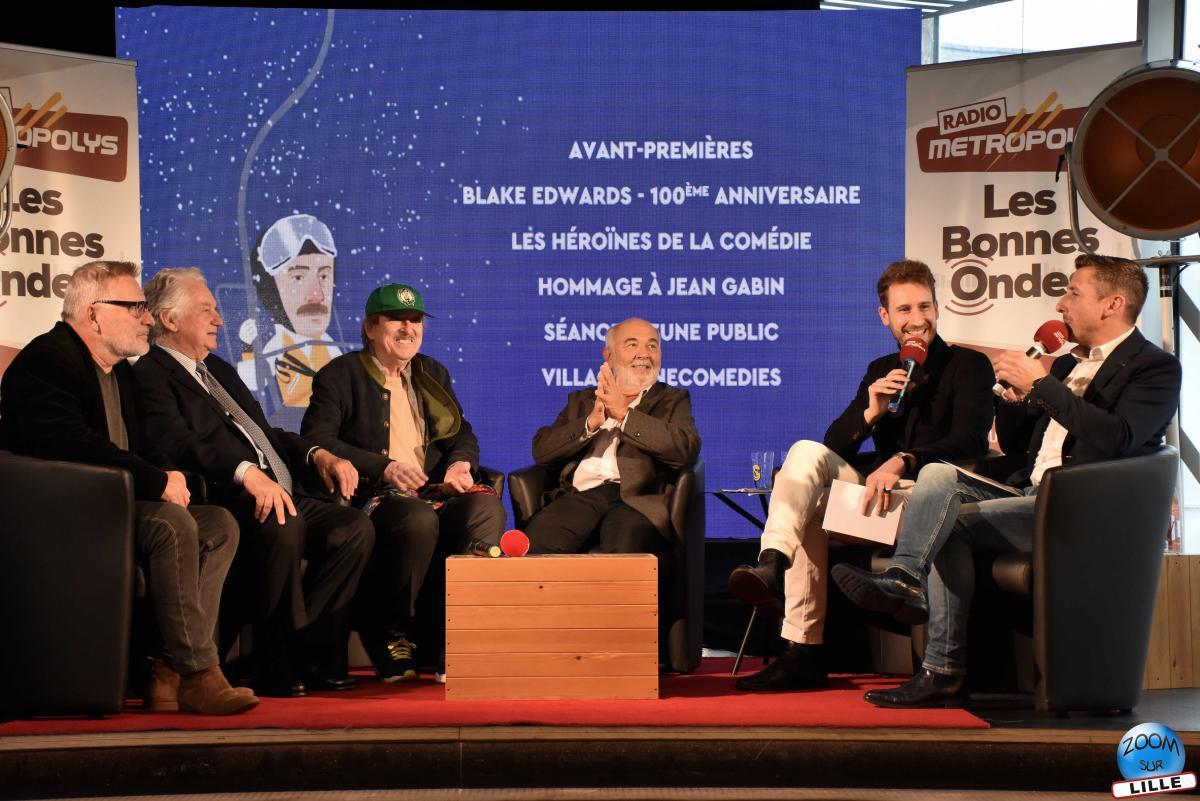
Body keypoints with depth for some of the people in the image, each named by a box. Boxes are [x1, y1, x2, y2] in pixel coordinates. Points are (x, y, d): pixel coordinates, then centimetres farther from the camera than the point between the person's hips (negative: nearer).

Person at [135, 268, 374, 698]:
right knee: (283, 526, -36)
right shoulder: (151, 374, -1)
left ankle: (310, 653, -12)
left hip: (282, 494, 9)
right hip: (224, 501, -9)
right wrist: (247, 473, -32)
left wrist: (317, 454, 10)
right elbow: (178, 442, -18)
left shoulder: (220, 371, 30)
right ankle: (279, 668, -23)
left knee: (354, 526, -14)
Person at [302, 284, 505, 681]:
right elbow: (316, 440, -8)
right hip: (374, 498, -5)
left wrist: (461, 462, -4)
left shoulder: (433, 374, 23)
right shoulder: (339, 375, 5)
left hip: (434, 493, 5)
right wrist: (383, 467, -21)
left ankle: (447, 639, -24)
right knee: (420, 519, -38)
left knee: (487, 507, -28)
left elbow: (463, 435, 22)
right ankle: (387, 633, -16)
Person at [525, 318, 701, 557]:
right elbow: (541, 450, 12)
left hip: (637, 500, -2)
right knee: (535, 542, -29)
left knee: (623, 550, -37)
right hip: (580, 496, 2)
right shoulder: (582, 400, 26)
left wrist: (624, 413, -6)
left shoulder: (673, 400, 19)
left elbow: (687, 449, -3)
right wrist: (591, 422, -4)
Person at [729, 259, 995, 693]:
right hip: (882, 497, 6)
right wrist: (870, 412, -9)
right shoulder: (880, 371, 21)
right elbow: (834, 445, 12)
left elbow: (969, 441, -16)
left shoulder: (969, 365, 2)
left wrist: (902, 462, -33)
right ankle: (772, 566, -37)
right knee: (808, 452, -22)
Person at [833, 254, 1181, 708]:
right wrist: (1015, 397, 4)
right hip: (1028, 494, 8)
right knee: (938, 475, -17)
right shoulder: (1070, 363, 25)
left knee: (947, 520, -22)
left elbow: (1117, 438, -19)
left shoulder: (1155, 368, 0)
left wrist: (1042, 385, -15)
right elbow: (1013, 444, 25)